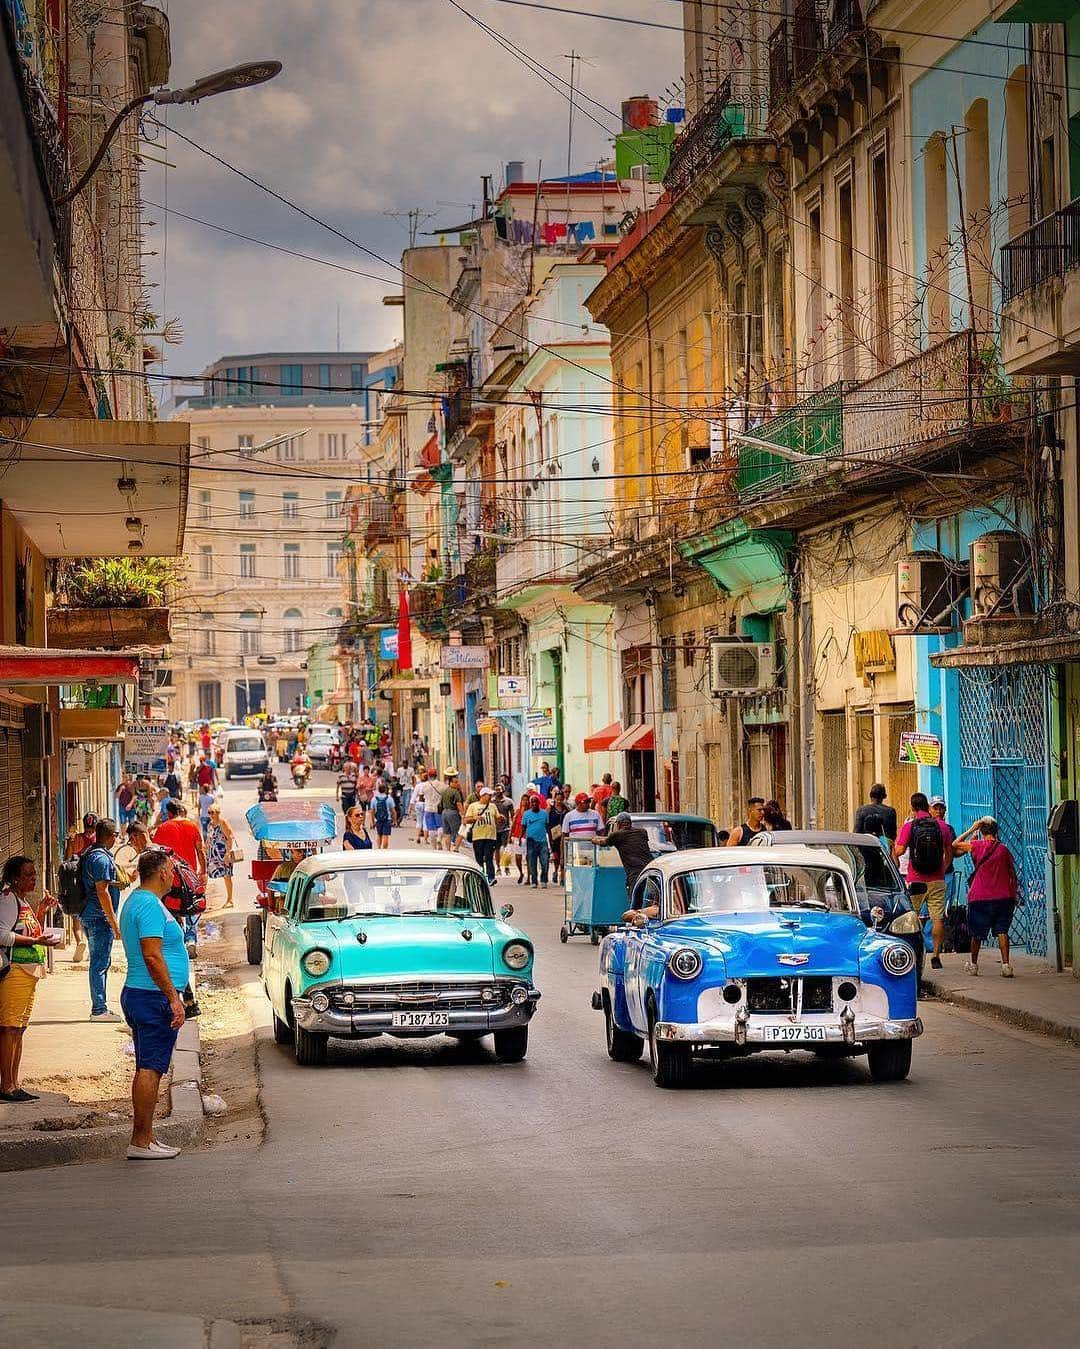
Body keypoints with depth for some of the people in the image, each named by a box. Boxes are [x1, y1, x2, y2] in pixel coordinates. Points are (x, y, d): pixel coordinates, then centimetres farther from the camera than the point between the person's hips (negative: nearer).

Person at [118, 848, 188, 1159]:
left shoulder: (135, 901, 17)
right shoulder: (150, 906, -16)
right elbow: (152, 956, -23)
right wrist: (174, 998, -21)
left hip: (136, 994, 11)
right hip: (154, 998, -11)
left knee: (147, 1069, 13)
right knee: (150, 1069, -8)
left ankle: (145, 1137, 17)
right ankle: (141, 1142, -8)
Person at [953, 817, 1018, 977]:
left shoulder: (977, 846, -6)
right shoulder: (1003, 849, 2)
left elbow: (955, 845, 6)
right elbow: (1012, 875, 6)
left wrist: (972, 829, 6)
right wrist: (1014, 895, 15)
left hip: (980, 897, -1)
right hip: (1003, 897, 1)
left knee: (977, 932, 13)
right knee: (1002, 931, 0)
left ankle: (973, 964, 26)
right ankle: (1006, 965, -14)